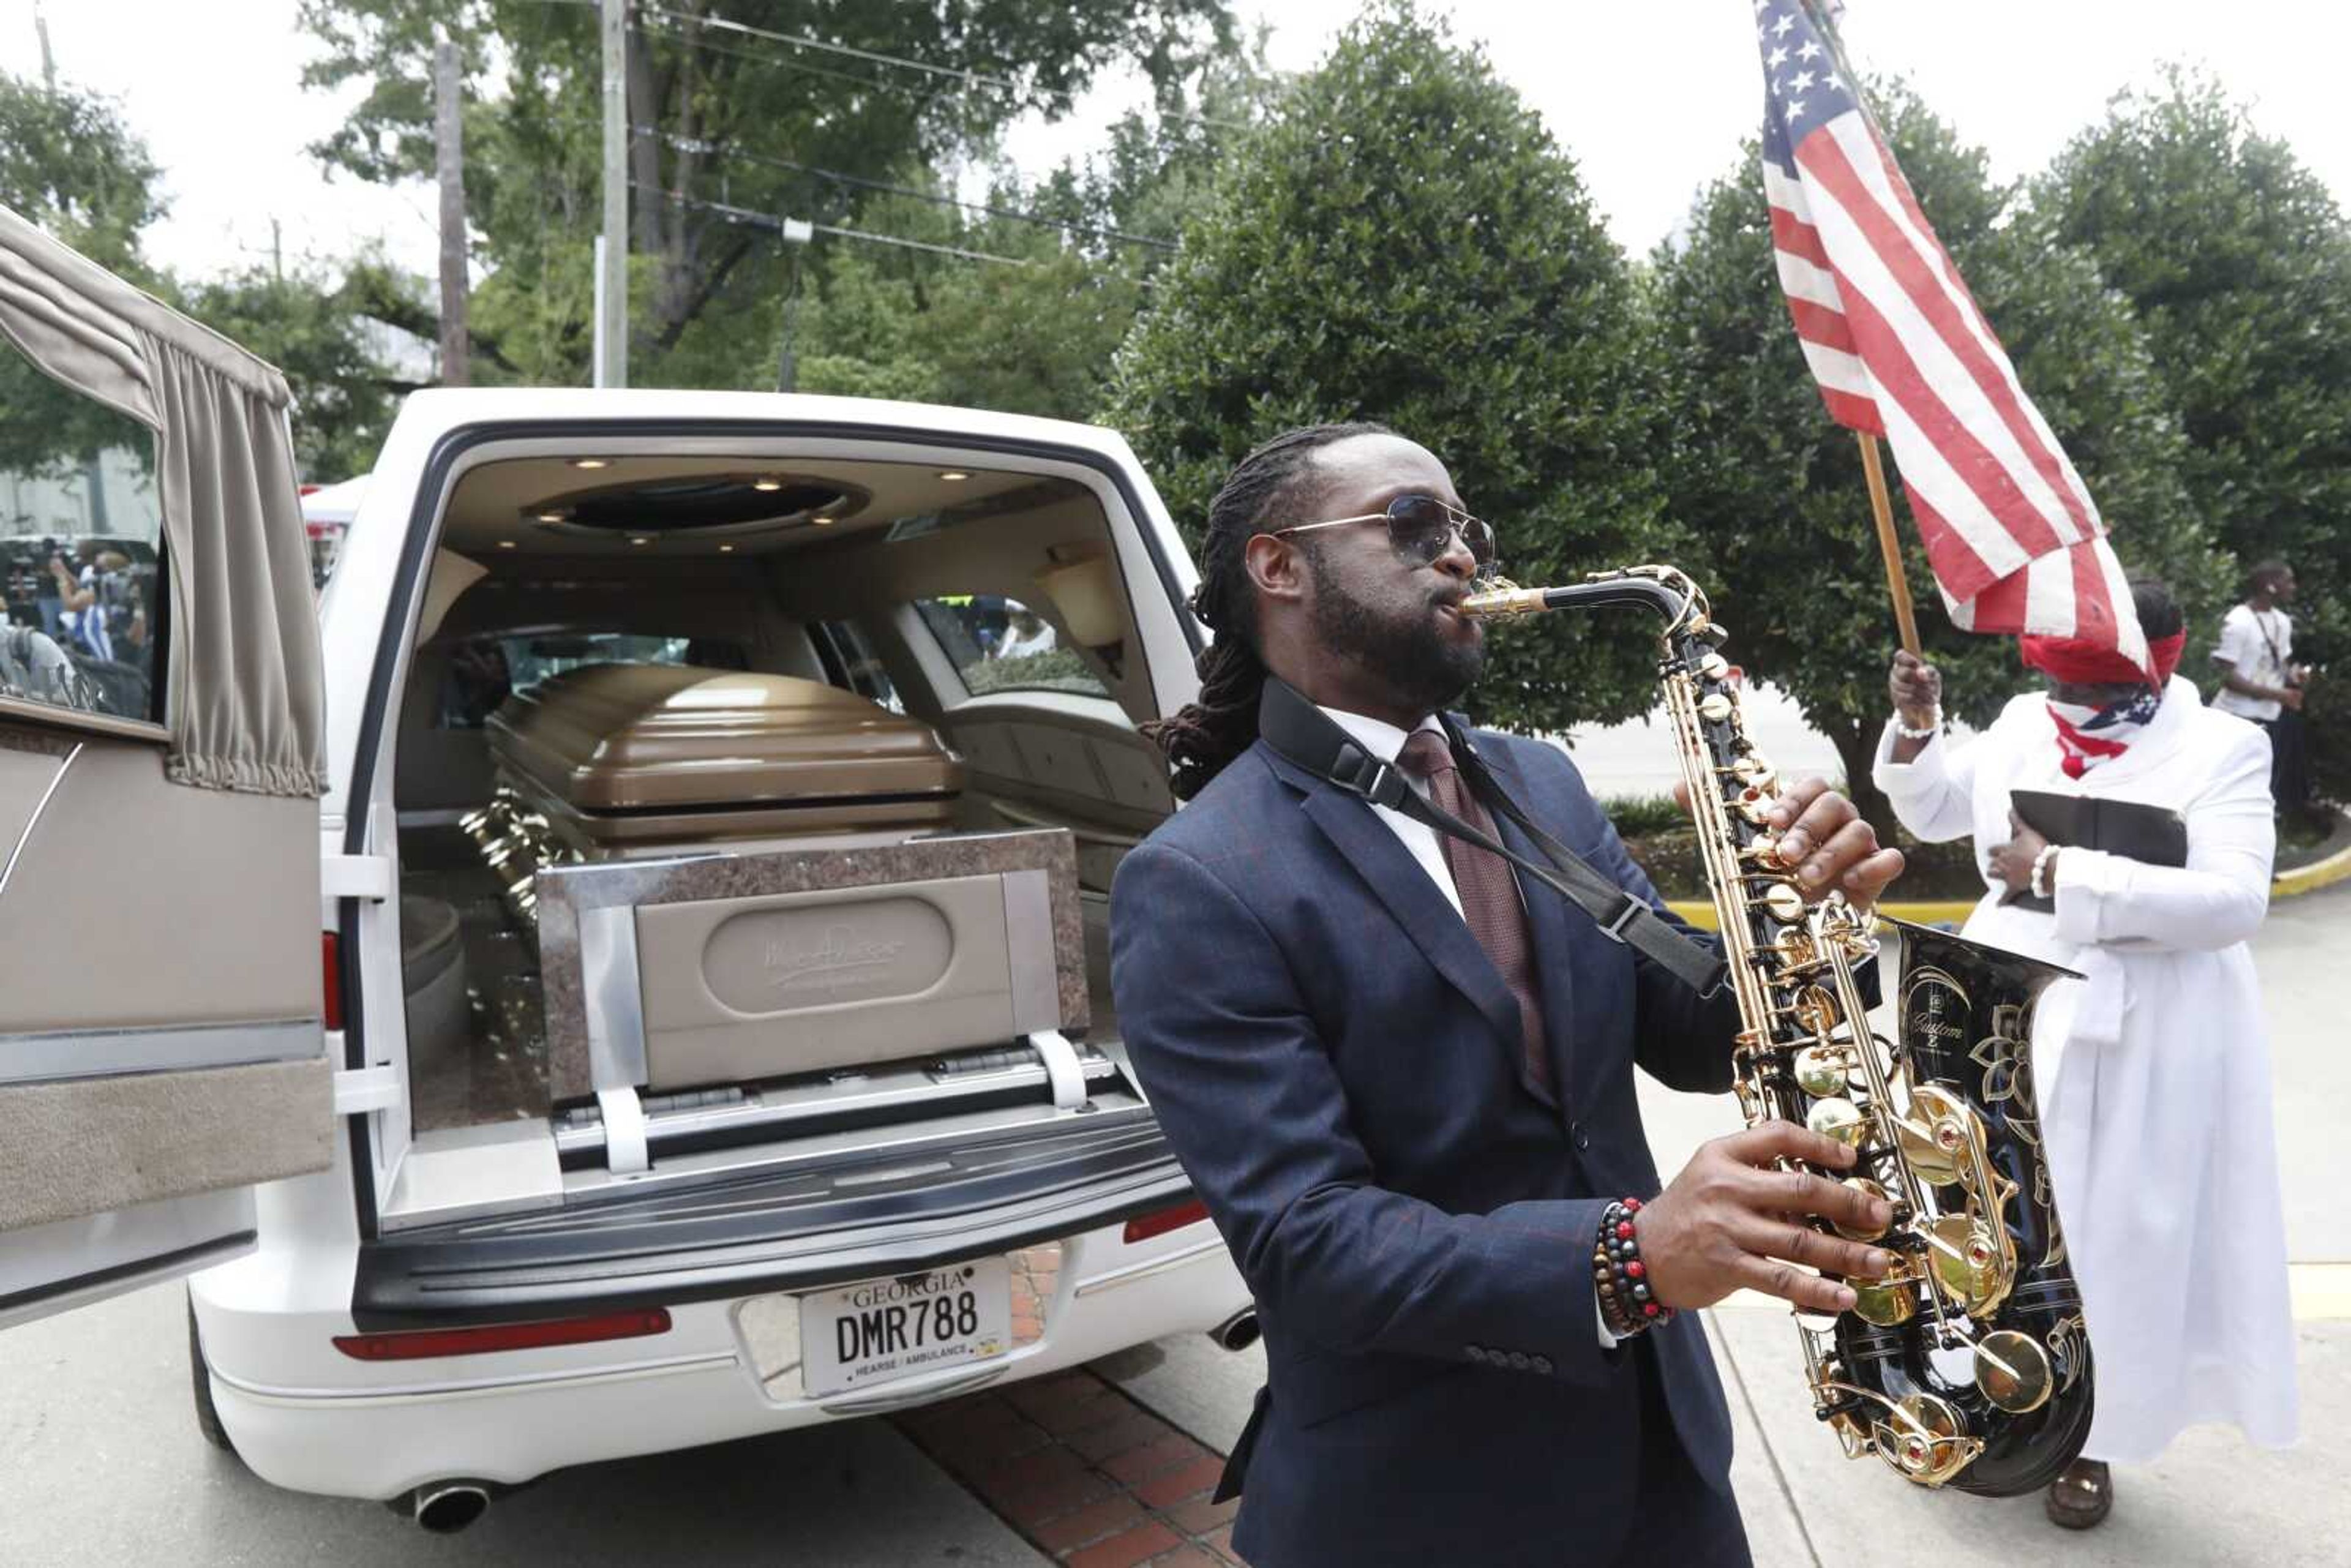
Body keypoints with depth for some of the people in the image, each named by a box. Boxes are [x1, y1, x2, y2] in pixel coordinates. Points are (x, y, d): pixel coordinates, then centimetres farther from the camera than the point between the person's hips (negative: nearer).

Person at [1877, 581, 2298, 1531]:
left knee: (2116, 1233, 8)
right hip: (2011, 1016, 4)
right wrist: (1916, 727, -5)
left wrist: (2059, 871, -25)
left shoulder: (2221, 749, -11)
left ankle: (2088, 1436, 26)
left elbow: (2234, 900, -22)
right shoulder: (2024, 723, 2)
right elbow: (1932, 812, 13)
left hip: (2143, 1045, -4)